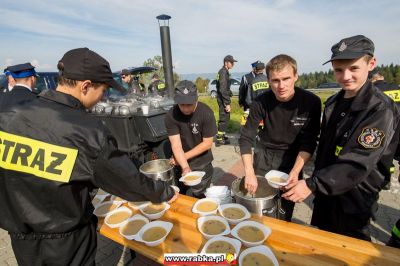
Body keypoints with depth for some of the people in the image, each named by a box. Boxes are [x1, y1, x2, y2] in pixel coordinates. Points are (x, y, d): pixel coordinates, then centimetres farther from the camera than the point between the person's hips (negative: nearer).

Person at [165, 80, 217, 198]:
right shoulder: (171, 116, -18)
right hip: (181, 165, 2)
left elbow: (207, 143, -16)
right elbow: (176, 145, -19)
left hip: (202, 165, -1)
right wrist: (185, 167, -33)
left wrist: (183, 157, -15)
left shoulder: (206, 113, -21)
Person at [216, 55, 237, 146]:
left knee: (225, 118, 17)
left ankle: (222, 136, 28)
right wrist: (227, 103, -22)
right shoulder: (224, 72, -16)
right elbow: (223, 90, -23)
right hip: (223, 99, -10)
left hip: (221, 99, 10)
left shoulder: (223, 71, 16)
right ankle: (219, 139, 2)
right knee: (224, 119, -5)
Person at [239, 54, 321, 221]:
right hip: (264, 156, 1)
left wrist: (295, 172, -23)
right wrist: (249, 173, -25)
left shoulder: (311, 102, -17)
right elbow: (246, 138, -16)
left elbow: (308, 143, -12)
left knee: (285, 212, 12)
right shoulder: (261, 102, -18)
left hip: (292, 159, 0)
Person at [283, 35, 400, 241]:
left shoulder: (381, 110, -21)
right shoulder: (333, 103, 1)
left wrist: (312, 184, -32)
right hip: (326, 190, 7)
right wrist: (317, 182, 12)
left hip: (354, 199, -6)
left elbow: (357, 165, -27)